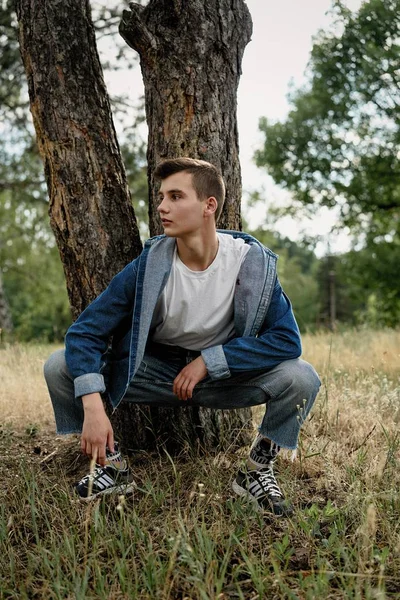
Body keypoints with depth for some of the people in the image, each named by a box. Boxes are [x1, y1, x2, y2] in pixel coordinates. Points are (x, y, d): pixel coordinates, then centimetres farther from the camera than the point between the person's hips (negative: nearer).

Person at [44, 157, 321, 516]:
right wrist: (93, 407, -32)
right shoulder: (150, 264, -18)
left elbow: (287, 339, -19)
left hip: (224, 375, 0)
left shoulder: (252, 263, -19)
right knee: (60, 368, -18)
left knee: (301, 378, -27)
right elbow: (85, 332, -18)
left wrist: (209, 361, -23)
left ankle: (257, 472, 0)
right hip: (153, 371, 1)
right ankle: (113, 466, 3)